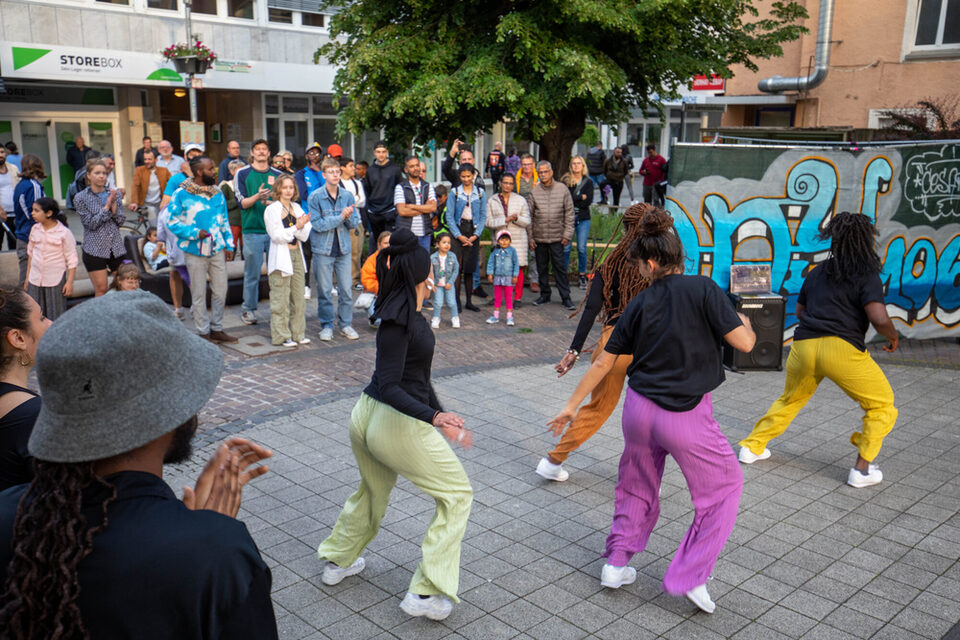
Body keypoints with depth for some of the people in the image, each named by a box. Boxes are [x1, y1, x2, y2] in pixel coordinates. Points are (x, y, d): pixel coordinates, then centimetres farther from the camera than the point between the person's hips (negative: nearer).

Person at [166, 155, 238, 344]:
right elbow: (172, 221, -7)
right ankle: (203, 332, 14)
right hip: (195, 251, -5)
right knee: (199, 294, 3)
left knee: (221, 290, 7)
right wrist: (195, 233, -17)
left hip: (217, 250, 5)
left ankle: (216, 329, 20)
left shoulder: (217, 193, 9)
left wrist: (229, 244, 10)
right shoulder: (182, 194, -8)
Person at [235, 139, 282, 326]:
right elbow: (242, 202, -3)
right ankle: (248, 309, 12)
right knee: (252, 273, 1)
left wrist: (269, 202, -12)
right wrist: (257, 196, -22)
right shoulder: (242, 174, 4)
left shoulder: (278, 175, 11)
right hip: (252, 231, -2)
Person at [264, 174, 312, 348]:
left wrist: (302, 226, -14)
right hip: (281, 258, -6)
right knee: (281, 300, -3)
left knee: (298, 298, 8)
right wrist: (296, 227, -16)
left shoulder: (297, 208, 13)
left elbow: (304, 236, 6)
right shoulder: (272, 209, -4)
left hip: (297, 255, 6)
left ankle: (298, 333, 18)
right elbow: (276, 235, -12)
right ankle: (281, 336, 4)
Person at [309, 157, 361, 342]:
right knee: (324, 290, 4)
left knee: (346, 289, 5)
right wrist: (340, 218, -17)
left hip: (343, 249, 3)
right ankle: (327, 325, 16)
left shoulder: (347, 195, 4)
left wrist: (349, 217, -17)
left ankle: (346, 324, 18)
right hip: (323, 249, -3)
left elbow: (355, 223, 5)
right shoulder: (316, 197, -6)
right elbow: (317, 224, -14)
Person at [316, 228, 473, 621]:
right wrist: (433, 417, -34)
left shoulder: (406, 313, 7)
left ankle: (338, 561, 51)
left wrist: (441, 417, 20)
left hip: (366, 417, 9)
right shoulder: (399, 319, -21)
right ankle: (426, 593, 8)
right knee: (456, 494, 7)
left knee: (373, 490, 32)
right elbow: (389, 387, -25)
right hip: (398, 426, -9)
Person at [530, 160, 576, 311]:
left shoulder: (563, 190, 0)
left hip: (557, 237, -2)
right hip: (539, 236, 2)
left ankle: (565, 297, 3)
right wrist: (530, 237, 2)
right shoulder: (534, 191, 2)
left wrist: (567, 234, -3)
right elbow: (529, 215, 6)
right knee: (542, 267, 9)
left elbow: (569, 213, 3)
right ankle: (545, 294, 22)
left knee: (559, 267, -2)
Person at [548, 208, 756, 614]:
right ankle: (690, 577, 12)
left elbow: (604, 361, 7)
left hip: (639, 409, 4)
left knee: (637, 485, 26)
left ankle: (617, 565, 31)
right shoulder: (703, 290, -10)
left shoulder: (639, 304, 2)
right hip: (687, 417, -4)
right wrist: (744, 323, 11)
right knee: (724, 487, 16)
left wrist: (571, 405, 16)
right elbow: (743, 343, -14)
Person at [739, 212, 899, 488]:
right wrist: (893, 336, 7)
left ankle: (752, 446, 33)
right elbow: (879, 319, -12)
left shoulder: (818, 272, 18)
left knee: (790, 400, 28)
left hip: (804, 345, 6)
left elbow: (799, 311, 27)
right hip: (841, 349, -6)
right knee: (882, 406, 11)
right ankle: (863, 469, 7)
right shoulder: (867, 275, 0)